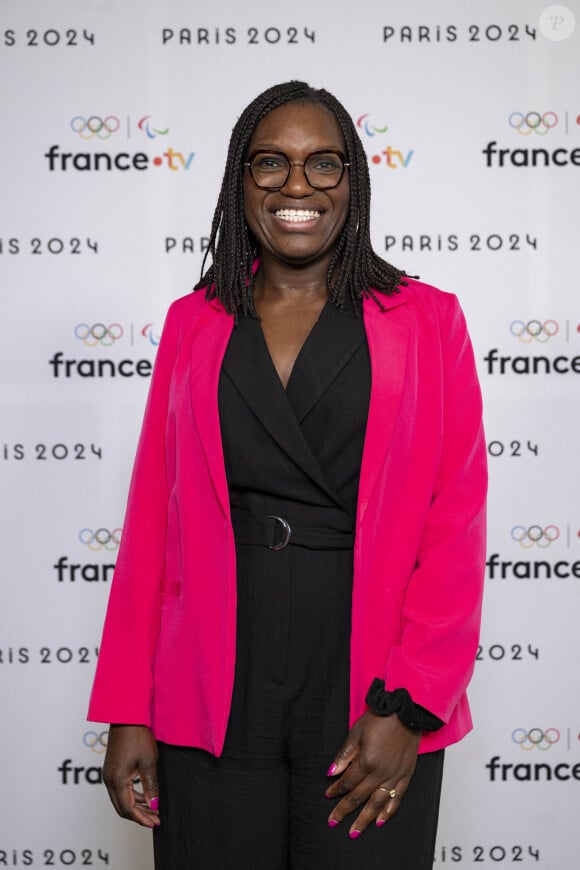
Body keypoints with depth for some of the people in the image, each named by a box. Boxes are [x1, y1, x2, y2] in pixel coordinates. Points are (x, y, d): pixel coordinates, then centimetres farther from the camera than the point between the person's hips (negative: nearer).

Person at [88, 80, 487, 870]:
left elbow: (455, 524, -3)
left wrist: (408, 707, -11)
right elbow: (153, 518, 5)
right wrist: (127, 712, 1)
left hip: (369, 698, -1)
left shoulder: (426, 322, 1)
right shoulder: (195, 325, 7)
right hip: (214, 698, 2)